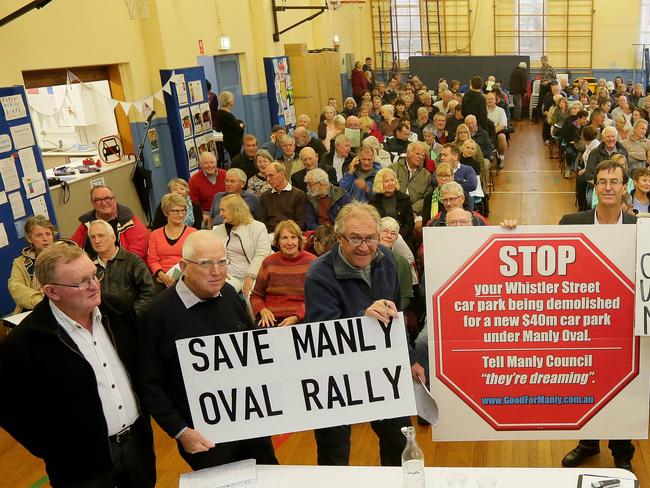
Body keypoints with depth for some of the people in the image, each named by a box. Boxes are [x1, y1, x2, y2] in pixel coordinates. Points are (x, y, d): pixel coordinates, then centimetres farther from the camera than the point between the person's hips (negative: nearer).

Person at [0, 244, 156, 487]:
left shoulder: (116, 311, -5)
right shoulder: (23, 344, -21)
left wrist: (143, 410, 6)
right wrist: (57, 454, -10)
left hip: (138, 440, 5)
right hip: (83, 462, -4)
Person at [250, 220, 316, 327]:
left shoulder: (311, 262, 5)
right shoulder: (269, 262, 11)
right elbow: (255, 296, 18)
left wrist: (296, 317, -14)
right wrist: (263, 310, -4)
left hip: (301, 319, -1)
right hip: (271, 319, 2)